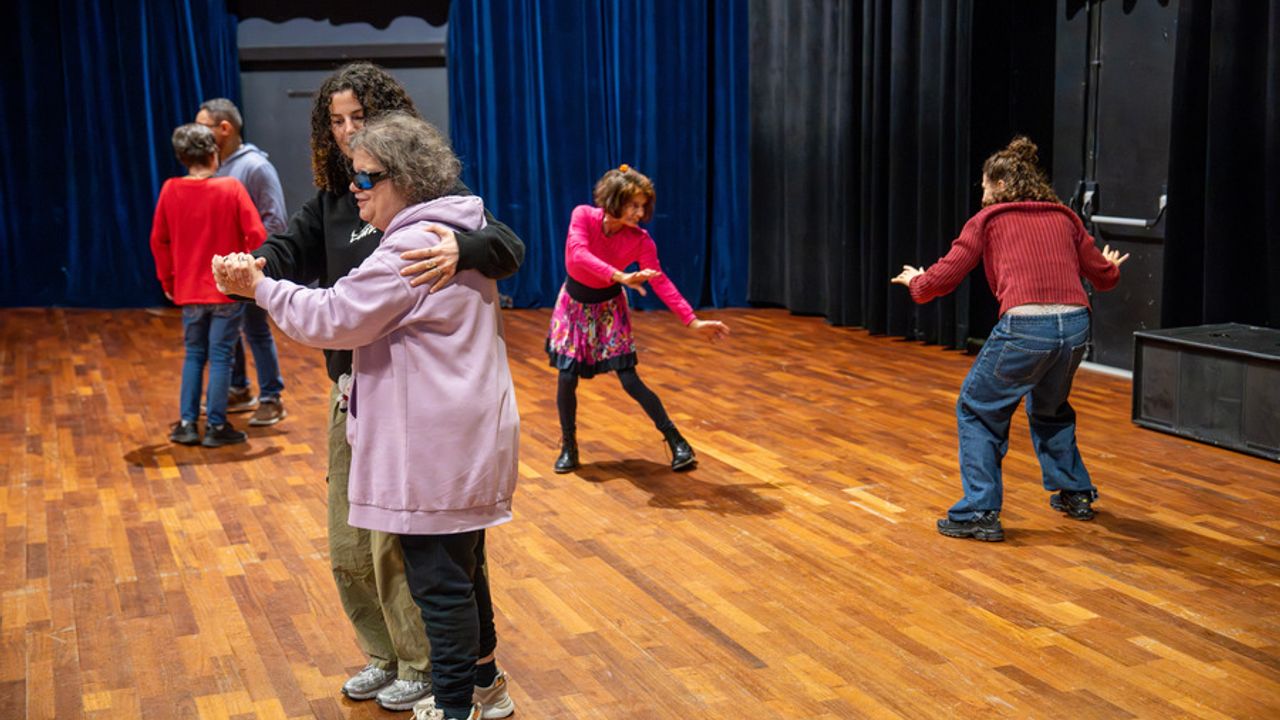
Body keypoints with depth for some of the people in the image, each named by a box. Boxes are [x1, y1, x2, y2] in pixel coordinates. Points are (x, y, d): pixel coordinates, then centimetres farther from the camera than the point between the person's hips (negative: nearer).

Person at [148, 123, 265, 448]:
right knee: (220, 356, 4)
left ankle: (187, 424, 16)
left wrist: (167, 280, 16)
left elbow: (158, 240, 5)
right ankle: (216, 427, 8)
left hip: (189, 290, 3)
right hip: (227, 289, -3)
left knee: (194, 354, 16)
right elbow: (256, 235, -12)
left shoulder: (170, 190, -2)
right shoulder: (231, 188, -10)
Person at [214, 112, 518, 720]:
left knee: (440, 581, 0)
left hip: (437, 447, -10)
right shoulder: (455, 232, 13)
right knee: (463, 569, 21)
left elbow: (333, 318, -17)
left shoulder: (410, 249, -18)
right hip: (463, 438, 11)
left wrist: (260, 288, -7)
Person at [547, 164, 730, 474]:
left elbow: (660, 282, -19)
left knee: (630, 380, -6)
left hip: (609, 307, 0)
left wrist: (693, 322, -25)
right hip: (575, 304, 0)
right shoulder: (583, 216, -22)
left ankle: (676, 440, 6)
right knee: (567, 379, -2)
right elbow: (579, 254, -38)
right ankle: (568, 447, 19)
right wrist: (620, 277, -52)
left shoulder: (640, 240, -20)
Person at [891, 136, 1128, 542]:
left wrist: (916, 283, 27)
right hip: (1075, 325, 5)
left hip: (1025, 327, -5)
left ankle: (980, 514, 7)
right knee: (1049, 408, 32)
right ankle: (1075, 494, 38)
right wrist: (1111, 265, 47)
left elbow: (945, 277, 5)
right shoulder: (1063, 217, 20)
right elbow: (1103, 276, 23)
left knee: (978, 411, 13)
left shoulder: (989, 220, 9)